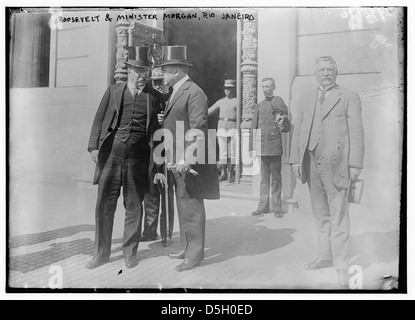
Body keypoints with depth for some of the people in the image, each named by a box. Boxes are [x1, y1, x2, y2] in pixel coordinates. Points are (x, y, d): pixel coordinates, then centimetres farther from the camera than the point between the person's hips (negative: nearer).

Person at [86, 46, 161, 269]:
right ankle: (101, 253, 19)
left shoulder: (153, 97, 8)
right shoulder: (113, 91, 10)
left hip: (138, 158, -1)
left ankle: (130, 253, 21)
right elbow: (99, 119, 9)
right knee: (104, 205, 4)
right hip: (111, 154, 1)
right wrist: (93, 147, -2)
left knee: (134, 206, 6)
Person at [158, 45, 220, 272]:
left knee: (192, 208, -2)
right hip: (178, 162, 10)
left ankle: (194, 254, 9)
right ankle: (186, 248, 28)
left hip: (190, 162, -10)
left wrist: (186, 159, -24)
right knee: (183, 207, 16)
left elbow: (198, 129, -20)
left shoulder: (194, 93, -12)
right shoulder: (176, 92, 18)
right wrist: (172, 158, 15)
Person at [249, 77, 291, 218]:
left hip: (275, 147, -3)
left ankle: (277, 207, 13)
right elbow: (254, 128, 13)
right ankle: (263, 206, 19)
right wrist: (251, 147, 9)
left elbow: (288, 128, 1)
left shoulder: (278, 101, 2)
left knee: (276, 179, 3)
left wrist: (283, 122, -17)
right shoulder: (259, 106, 13)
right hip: (262, 147, 4)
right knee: (264, 179, 10)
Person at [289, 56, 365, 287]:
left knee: (338, 216, -1)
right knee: (321, 215, 12)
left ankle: (341, 265, 8)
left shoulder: (349, 97, 4)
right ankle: (325, 257, 24)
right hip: (312, 165, 5)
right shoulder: (306, 99, 17)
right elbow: (298, 131, 15)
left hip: (336, 165, -4)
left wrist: (355, 164, -9)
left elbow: (357, 133, -2)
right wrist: (296, 159, 7)